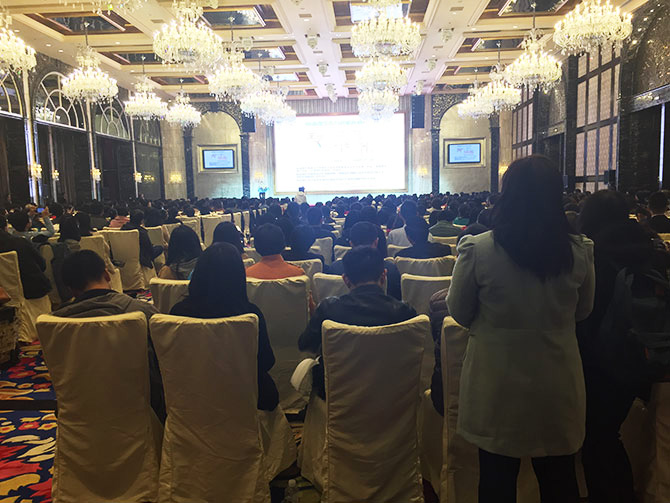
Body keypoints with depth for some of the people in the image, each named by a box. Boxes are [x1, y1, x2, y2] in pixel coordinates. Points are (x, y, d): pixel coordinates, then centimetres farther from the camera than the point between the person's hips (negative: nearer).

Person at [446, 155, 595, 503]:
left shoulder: (477, 250, -19)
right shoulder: (580, 252, -11)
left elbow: (459, 312, -5)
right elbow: (582, 311, 6)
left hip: (497, 389, -2)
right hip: (559, 390, 3)